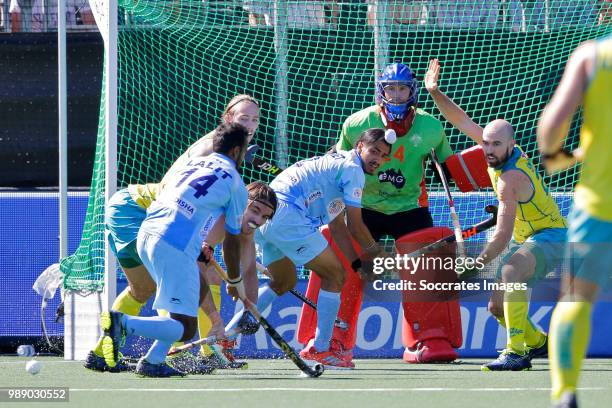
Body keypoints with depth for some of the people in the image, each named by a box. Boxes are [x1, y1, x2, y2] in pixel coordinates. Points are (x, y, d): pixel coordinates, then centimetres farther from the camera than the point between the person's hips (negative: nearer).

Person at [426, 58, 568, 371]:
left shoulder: (510, 179, -28)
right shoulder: (500, 152, -4)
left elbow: (503, 235, -30)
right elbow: (463, 122, 7)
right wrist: (435, 93, -3)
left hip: (550, 236, -10)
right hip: (524, 237, 10)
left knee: (510, 271, -39)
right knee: (497, 305, 10)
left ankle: (518, 351, -43)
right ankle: (537, 343, 37)